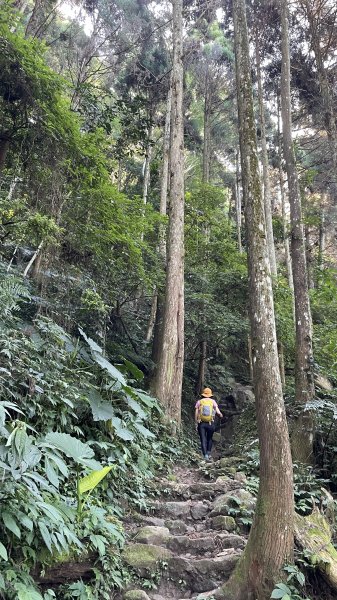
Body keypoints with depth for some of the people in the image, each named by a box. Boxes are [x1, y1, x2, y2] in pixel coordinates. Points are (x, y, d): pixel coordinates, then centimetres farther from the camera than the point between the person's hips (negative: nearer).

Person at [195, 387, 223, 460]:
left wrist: (196, 423, 4)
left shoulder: (199, 402, 3)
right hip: (210, 423, 1)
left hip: (201, 423, -1)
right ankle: (209, 453, 16)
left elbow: (196, 413, -1)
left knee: (203, 440, 1)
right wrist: (220, 414, 15)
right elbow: (218, 411, -6)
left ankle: (205, 454, -11)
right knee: (209, 439, 21)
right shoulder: (213, 401, 3)